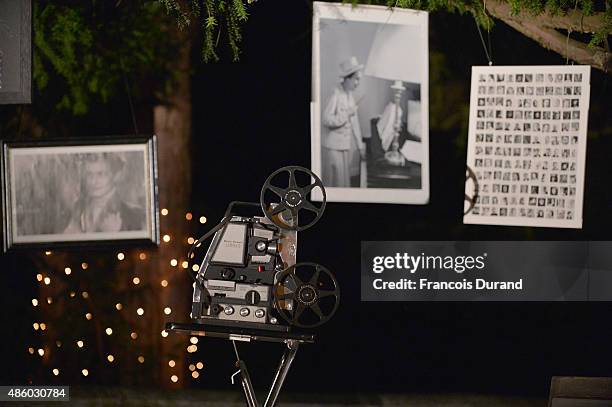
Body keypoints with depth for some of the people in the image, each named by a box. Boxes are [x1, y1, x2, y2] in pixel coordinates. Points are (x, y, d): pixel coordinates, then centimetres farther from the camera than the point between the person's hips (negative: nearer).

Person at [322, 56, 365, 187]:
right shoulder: (336, 95, -15)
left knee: (351, 181, 8)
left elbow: (355, 123, 12)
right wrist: (346, 114, -22)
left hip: (349, 146, 8)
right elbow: (326, 120, -22)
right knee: (337, 182, -3)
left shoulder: (350, 95, 9)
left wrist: (360, 147, 11)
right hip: (335, 147, -8)